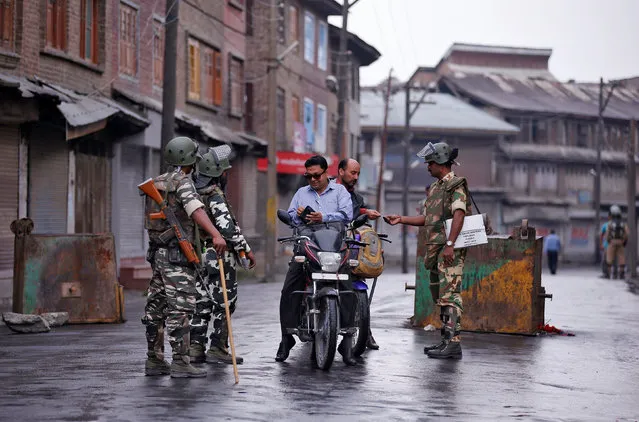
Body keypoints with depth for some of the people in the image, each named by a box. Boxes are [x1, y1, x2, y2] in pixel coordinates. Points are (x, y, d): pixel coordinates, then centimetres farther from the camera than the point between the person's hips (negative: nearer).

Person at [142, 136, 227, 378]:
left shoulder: (158, 182, 16)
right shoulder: (182, 181, -11)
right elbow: (196, 210, -29)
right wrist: (215, 234, -41)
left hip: (157, 252, 9)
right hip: (177, 255, -9)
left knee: (156, 306, 11)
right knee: (180, 307, -9)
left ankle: (154, 361, 16)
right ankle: (180, 363, -11)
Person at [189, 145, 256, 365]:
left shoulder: (195, 193, 10)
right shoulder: (216, 196, -17)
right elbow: (228, 228, -24)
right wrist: (247, 250, -17)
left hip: (200, 257, 9)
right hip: (220, 258, -9)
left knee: (202, 303, 11)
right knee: (224, 304, -1)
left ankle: (195, 348, 10)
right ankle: (217, 349, 1)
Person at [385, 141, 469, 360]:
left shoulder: (456, 185, -7)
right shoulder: (435, 188, 22)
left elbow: (459, 215, -19)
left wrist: (450, 244, -26)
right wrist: (401, 219, 20)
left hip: (451, 250, -10)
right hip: (435, 248, 10)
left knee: (449, 294, -15)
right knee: (440, 295, 12)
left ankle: (453, 343, -20)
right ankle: (446, 340, 18)